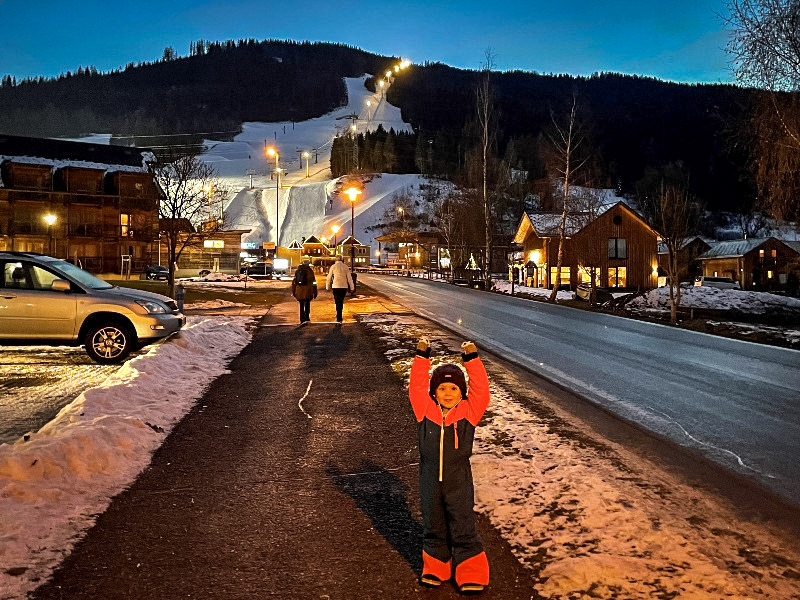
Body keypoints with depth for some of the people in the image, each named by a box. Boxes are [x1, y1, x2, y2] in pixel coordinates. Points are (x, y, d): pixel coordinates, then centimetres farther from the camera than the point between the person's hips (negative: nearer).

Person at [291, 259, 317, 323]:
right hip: (307, 291, -3)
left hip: (299, 290, 3)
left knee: (301, 305, 9)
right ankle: (307, 318, 1)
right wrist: (315, 292, -2)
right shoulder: (310, 271, -3)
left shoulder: (297, 271, 10)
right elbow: (313, 282, -5)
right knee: (307, 304, 9)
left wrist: (293, 291, 17)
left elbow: (294, 281, 12)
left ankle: (302, 320, 7)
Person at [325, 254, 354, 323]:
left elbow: (329, 278, 3)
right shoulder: (345, 267, 3)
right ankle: (339, 315, 23)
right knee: (341, 301, 16)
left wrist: (327, 287, 15)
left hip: (336, 286, -2)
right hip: (344, 286, 2)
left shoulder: (333, 267, -1)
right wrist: (352, 287, 9)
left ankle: (339, 318, -5)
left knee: (337, 302, 2)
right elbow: (349, 278, 3)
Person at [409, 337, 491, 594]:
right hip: (430, 481, 2)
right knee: (433, 528, 18)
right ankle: (435, 569, 38)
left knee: (463, 530, 8)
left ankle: (472, 576, 23)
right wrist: (422, 358, -19)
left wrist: (472, 359, -24)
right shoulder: (425, 410, -5)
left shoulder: (468, 411, -8)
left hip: (459, 481, -2)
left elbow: (481, 391, -18)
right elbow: (417, 388, -12)